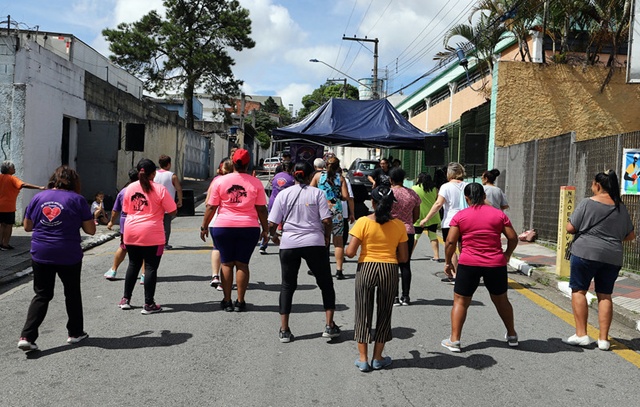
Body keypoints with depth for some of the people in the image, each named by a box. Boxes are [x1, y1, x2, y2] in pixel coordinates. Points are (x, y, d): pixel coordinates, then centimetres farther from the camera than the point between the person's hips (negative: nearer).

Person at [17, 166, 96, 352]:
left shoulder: (38, 197, 3)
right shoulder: (77, 199, -6)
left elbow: (27, 226, 12)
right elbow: (91, 230, -5)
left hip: (40, 254, 3)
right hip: (68, 256, -2)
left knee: (41, 295, 11)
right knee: (72, 293, 16)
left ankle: (27, 336, 0)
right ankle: (75, 332, 27)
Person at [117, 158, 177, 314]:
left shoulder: (130, 188, 3)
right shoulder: (159, 189, -10)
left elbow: (126, 210, 13)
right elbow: (173, 211, -7)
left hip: (131, 233, 5)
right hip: (152, 235, -5)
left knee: (133, 265, 19)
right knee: (151, 267, 2)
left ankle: (125, 299, 25)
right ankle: (149, 304, 4)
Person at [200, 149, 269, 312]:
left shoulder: (220, 181, -2)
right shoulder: (256, 183, -2)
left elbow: (211, 207, 0)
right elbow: (261, 209, 0)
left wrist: (204, 226, 10)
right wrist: (265, 229, 9)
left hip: (223, 227, 0)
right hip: (249, 228, 0)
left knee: (227, 263, 9)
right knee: (242, 264, 7)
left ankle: (227, 301, 12)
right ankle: (240, 302, 10)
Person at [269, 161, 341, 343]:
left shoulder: (283, 194, 2)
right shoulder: (317, 193, -1)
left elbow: (272, 223, 0)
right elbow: (327, 220, -7)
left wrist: (273, 236, 21)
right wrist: (327, 236, 11)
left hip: (289, 244, 2)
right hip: (314, 243, -1)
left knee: (287, 286, 14)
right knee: (326, 284, 13)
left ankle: (284, 330, 12)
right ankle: (329, 326, 10)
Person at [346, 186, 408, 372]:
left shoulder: (363, 222, -9)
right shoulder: (399, 225, -3)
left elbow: (350, 252, -12)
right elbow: (403, 257, 0)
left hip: (366, 269, -1)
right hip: (390, 271, 2)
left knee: (363, 314, 11)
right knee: (384, 314, 15)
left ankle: (363, 359, 15)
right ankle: (377, 358, 23)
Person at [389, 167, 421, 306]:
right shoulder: (413, 194, 5)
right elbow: (416, 215, 9)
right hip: (408, 232, 4)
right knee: (405, 264, 10)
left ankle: (394, 297, 1)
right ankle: (405, 296, 12)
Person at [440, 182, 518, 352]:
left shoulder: (460, 216, -3)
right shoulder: (499, 214, 3)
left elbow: (450, 241, -7)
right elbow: (513, 238, 3)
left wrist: (448, 262, 5)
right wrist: (506, 255, 18)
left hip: (468, 264, -2)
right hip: (496, 264, 3)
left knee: (460, 301, 8)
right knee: (501, 300, 20)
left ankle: (454, 340, 4)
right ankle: (512, 335, 34)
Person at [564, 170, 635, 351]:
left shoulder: (587, 204, -9)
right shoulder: (621, 208, 7)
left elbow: (570, 228, -7)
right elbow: (630, 236, 14)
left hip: (586, 253, -5)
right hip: (612, 257, 5)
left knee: (579, 290, 5)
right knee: (605, 295, 10)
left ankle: (581, 334, 2)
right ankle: (604, 339, 11)